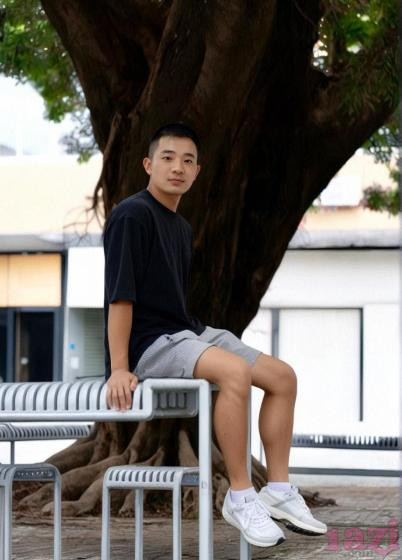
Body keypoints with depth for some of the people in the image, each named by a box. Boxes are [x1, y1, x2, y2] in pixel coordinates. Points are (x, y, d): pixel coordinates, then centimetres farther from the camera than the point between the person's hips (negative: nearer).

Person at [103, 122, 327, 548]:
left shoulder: (181, 227, 16)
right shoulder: (132, 215, -12)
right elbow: (120, 295, -18)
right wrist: (119, 368, -22)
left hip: (185, 333, 10)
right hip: (147, 342, -10)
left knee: (282, 376, 2)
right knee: (235, 371, -33)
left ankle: (278, 489, 5)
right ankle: (240, 497, -25)